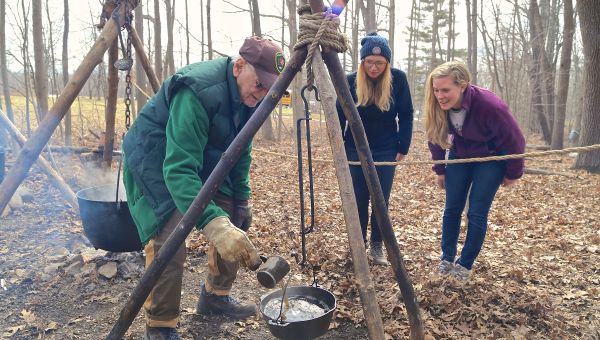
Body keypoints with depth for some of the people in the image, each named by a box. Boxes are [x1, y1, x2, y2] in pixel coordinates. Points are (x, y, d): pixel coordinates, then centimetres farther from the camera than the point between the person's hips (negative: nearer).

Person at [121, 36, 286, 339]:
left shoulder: (247, 97, -8)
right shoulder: (197, 91, -34)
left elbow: (240, 150, 5)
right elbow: (179, 169, -41)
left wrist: (241, 199, 1)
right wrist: (212, 224, -51)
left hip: (204, 160, 8)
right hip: (154, 159, -8)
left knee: (234, 223, 5)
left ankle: (215, 297, 25)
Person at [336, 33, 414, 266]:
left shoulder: (398, 79, -11)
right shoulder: (351, 81, -11)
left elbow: (406, 115, -3)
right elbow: (340, 116, -1)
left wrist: (403, 148, -5)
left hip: (386, 151, 0)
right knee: (358, 200, 4)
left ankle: (377, 245, 17)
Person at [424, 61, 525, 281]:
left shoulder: (489, 105, -36)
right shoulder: (437, 108, -23)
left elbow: (514, 140, -20)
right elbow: (435, 137, -2)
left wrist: (513, 173, -9)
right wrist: (440, 170, 4)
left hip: (491, 158, -4)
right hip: (459, 156, 4)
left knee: (477, 212, -5)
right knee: (452, 208, 3)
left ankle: (465, 265, 10)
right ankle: (447, 258, 18)